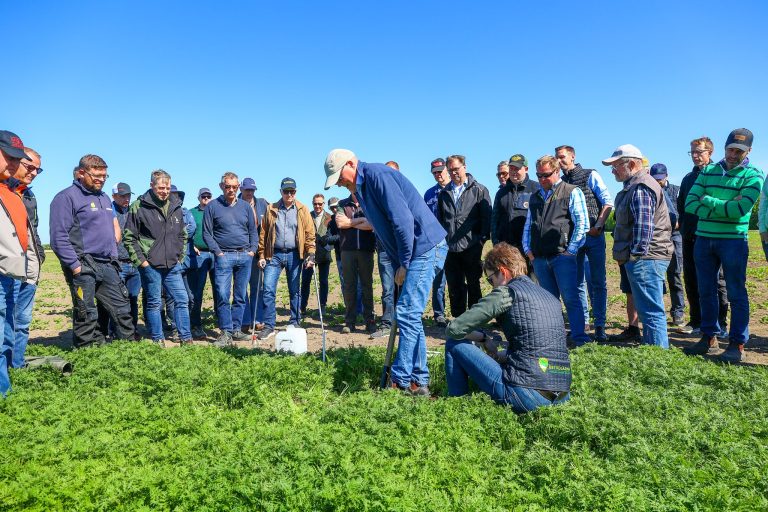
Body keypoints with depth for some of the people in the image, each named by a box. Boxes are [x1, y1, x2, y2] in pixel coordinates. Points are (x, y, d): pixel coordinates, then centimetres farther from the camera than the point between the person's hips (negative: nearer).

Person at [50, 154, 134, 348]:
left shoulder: (105, 198, 18)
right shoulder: (67, 197, -7)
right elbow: (59, 236, -15)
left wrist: (113, 255, 12)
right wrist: (75, 265, -18)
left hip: (107, 265, 8)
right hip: (83, 267, -7)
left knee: (122, 309, 10)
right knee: (86, 316, -1)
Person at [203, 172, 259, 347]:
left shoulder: (245, 206, 13)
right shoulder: (213, 206, 3)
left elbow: (253, 230, 15)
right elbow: (207, 233, 1)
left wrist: (253, 250, 3)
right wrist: (217, 252, -8)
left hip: (245, 256, 3)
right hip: (224, 256, -3)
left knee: (240, 296, 7)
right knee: (223, 295, -9)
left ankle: (236, 329, 15)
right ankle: (226, 332, -2)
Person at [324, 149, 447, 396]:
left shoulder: (377, 174, -13)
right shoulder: (363, 186, 18)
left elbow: (403, 219, -21)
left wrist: (404, 264, -15)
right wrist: (400, 263, 12)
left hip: (425, 248, -10)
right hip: (416, 253, 10)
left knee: (407, 314, -9)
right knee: (410, 316, 10)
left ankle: (399, 379, -1)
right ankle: (418, 381, 16)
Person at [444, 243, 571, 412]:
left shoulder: (507, 292, -6)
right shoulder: (552, 298, 16)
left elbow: (454, 329, -6)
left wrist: (483, 338, 11)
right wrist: (500, 355, 22)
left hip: (528, 395, -8)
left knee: (454, 344, 7)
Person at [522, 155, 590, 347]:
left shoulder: (572, 192, 3)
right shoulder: (535, 197, 20)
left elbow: (582, 223, -4)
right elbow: (527, 226, 24)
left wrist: (570, 250, -8)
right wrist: (528, 250, 11)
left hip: (563, 256, -5)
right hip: (539, 258, 5)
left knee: (571, 298, -6)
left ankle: (579, 338, 1)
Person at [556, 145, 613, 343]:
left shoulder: (590, 176, 1)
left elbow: (608, 202, -3)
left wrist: (597, 227, -13)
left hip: (593, 237, -4)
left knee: (597, 282, -1)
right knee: (577, 282, 7)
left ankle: (600, 326, 6)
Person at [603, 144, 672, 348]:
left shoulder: (640, 188, -14)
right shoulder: (633, 186, 20)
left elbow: (643, 227, -21)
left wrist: (635, 254, -18)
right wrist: (624, 255, 20)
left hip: (644, 259, -11)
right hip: (644, 260, 11)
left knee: (651, 311, -6)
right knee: (648, 310, 18)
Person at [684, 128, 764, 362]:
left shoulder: (753, 175, -3)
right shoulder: (708, 171, 9)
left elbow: (740, 209, -18)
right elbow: (690, 203, -2)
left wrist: (708, 200, -8)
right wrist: (725, 208, -12)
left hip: (733, 241, -4)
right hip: (704, 239, 5)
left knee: (736, 294, 1)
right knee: (705, 292, 10)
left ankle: (737, 344, 8)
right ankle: (709, 338, 21)